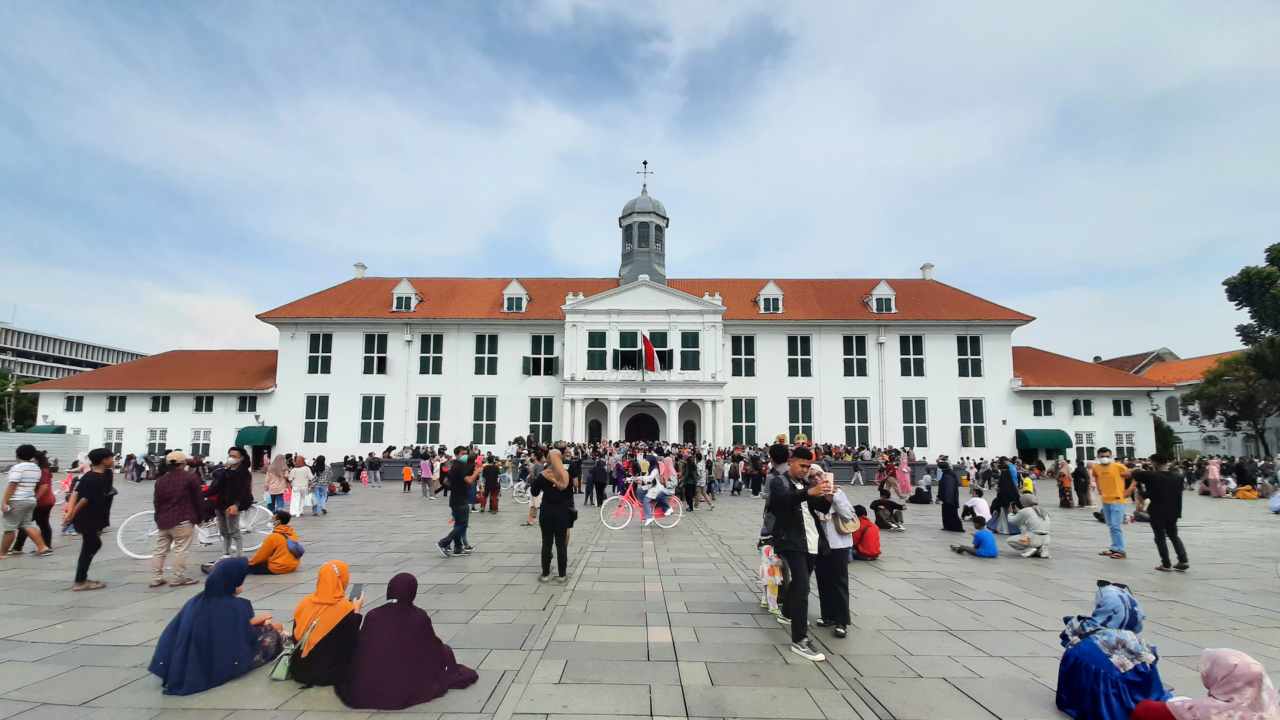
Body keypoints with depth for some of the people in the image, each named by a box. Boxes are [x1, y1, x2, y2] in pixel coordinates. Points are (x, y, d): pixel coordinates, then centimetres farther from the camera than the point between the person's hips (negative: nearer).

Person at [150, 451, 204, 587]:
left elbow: (156, 502, 14)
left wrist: (159, 518, 23)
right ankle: (179, 578, 0)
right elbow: (198, 499, -6)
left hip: (163, 520, 6)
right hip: (182, 520, -6)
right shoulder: (190, 477, -8)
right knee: (180, 550, -2)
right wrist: (198, 517, 6)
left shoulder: (160, 480, 11)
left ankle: (156, 578, 16)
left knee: (160, 550, 13)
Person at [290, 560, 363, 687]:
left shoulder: (304, 603, -6)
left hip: (300, 670, 5)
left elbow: (296, 639, 4)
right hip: (329, 673, -5)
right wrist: (356, 611, -4)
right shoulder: (346, 609, -20)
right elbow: (353, 645, -10)